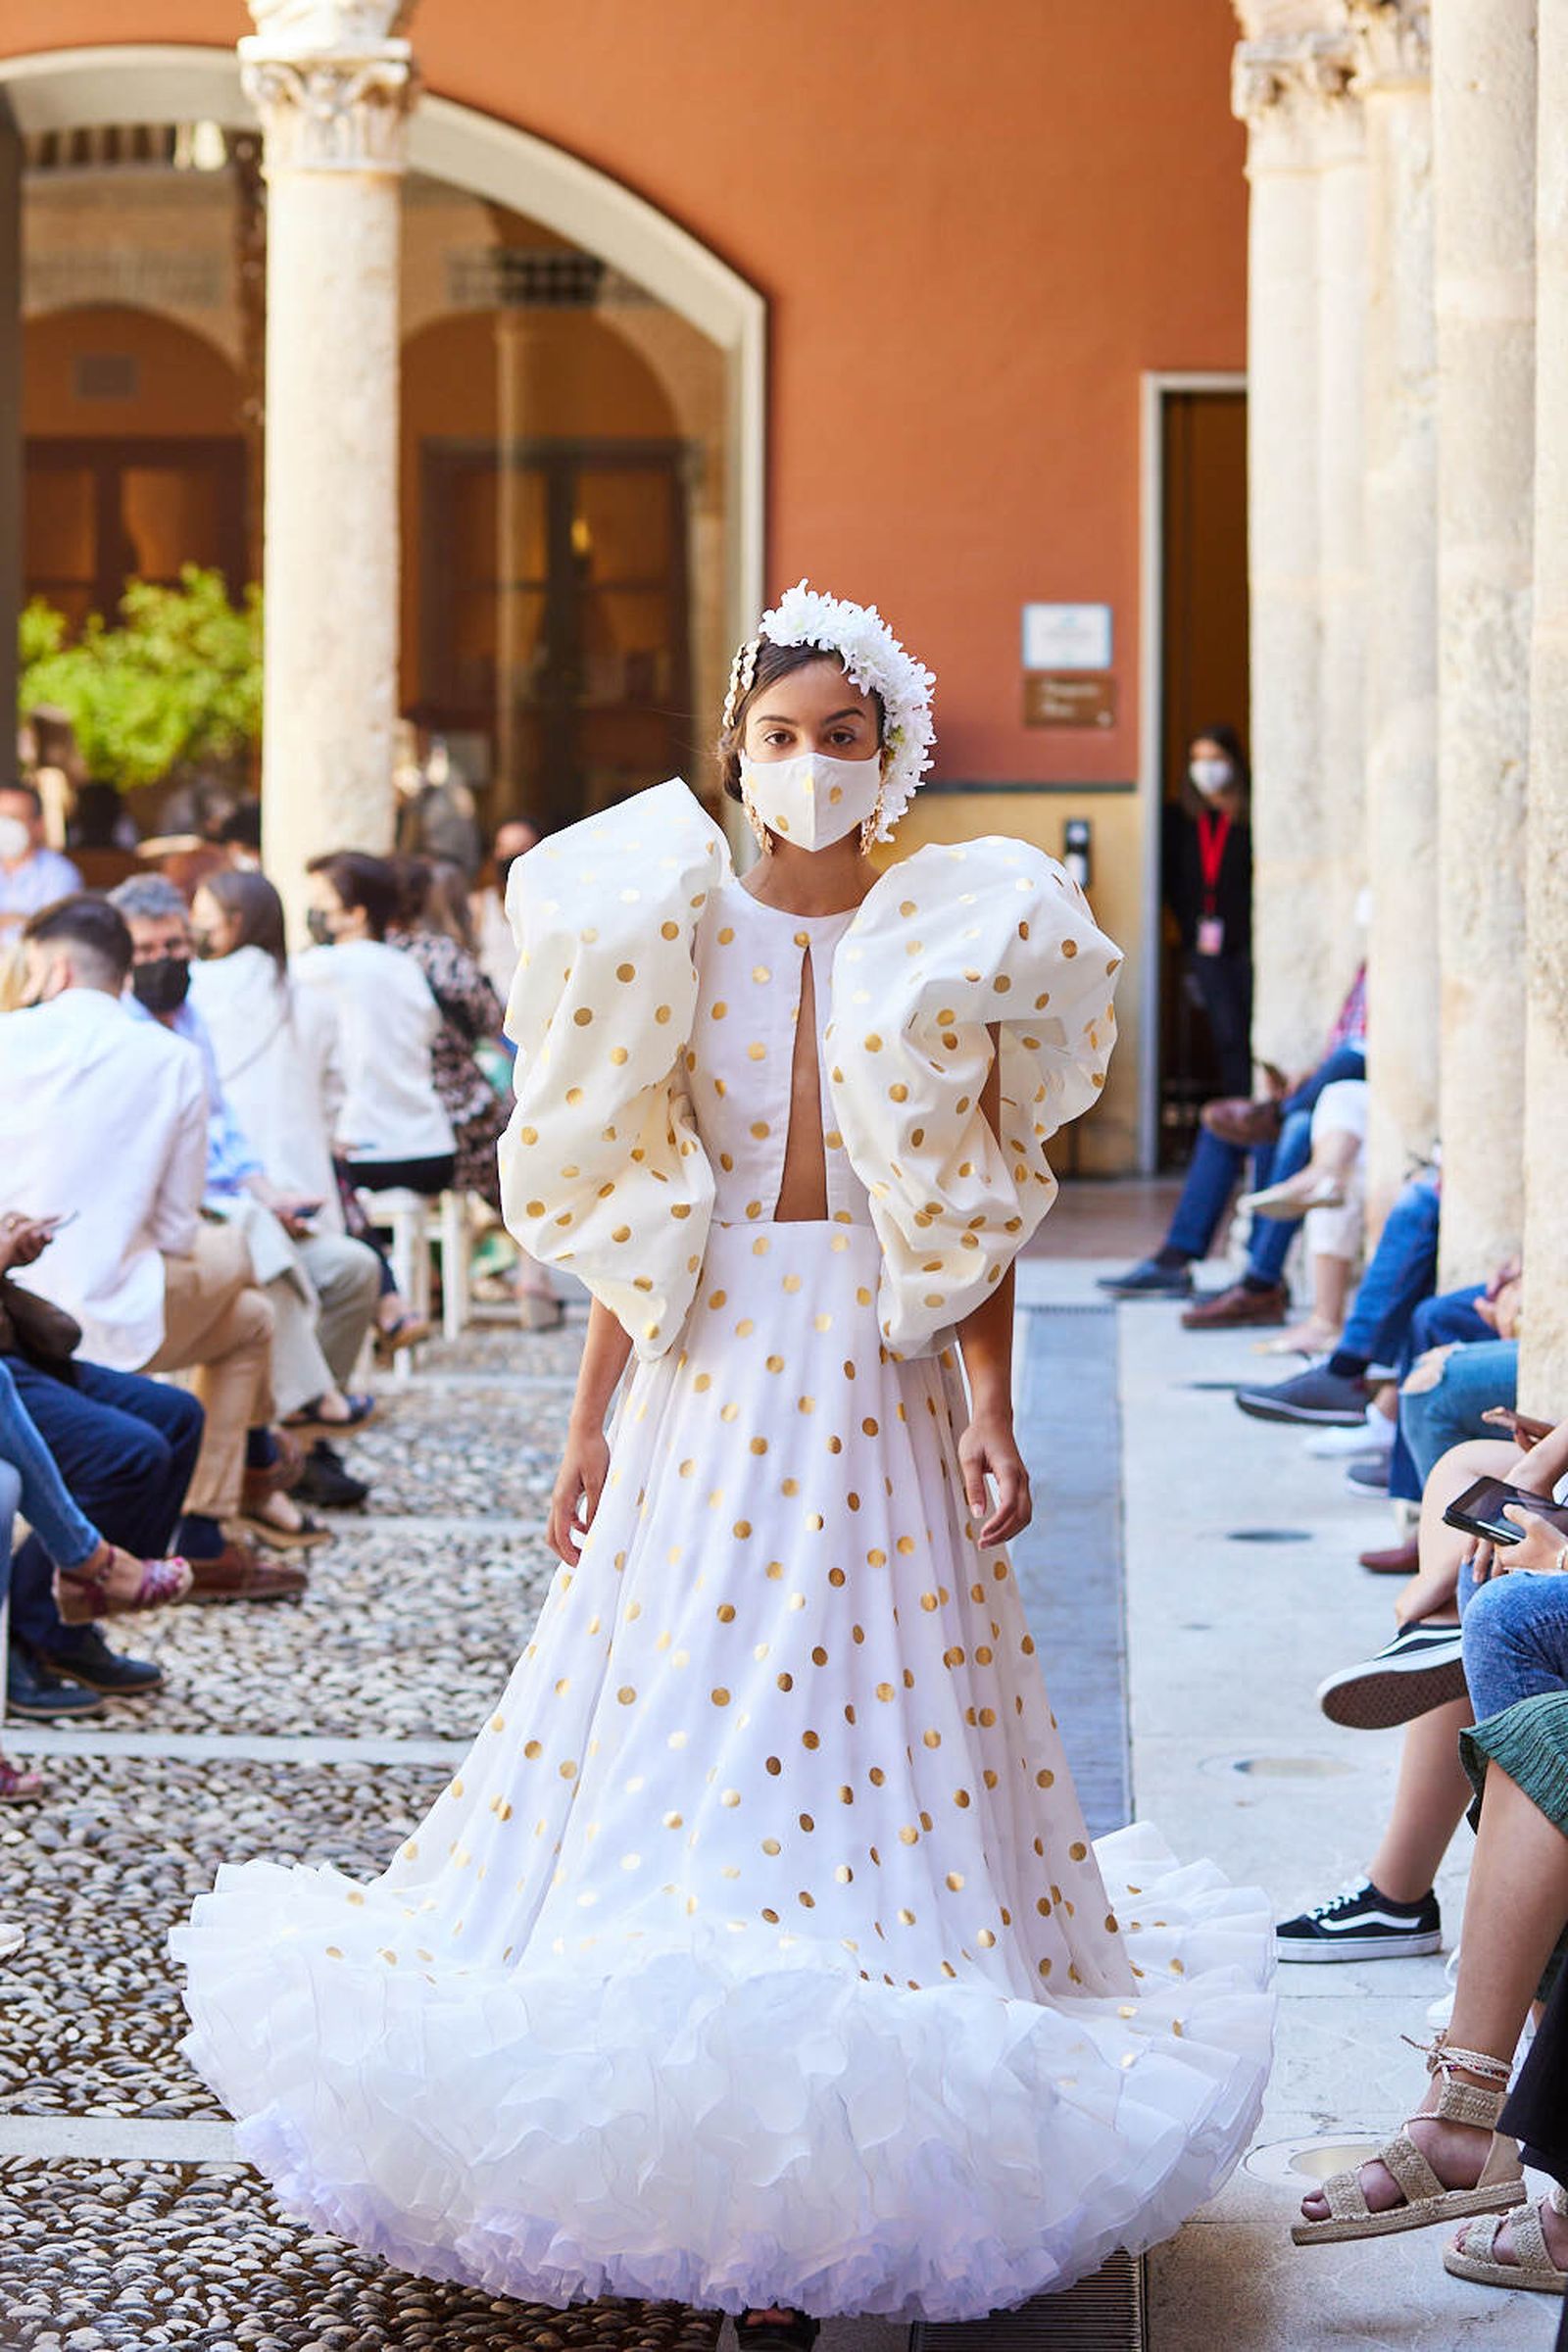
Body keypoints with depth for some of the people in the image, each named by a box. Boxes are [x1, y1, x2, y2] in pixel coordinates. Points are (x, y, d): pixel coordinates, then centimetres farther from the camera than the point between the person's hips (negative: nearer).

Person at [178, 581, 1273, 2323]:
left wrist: (988, 1409, -8)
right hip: (716, 1381, 1)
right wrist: (588, 1420, 4)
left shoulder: (961, 941, 3)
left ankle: (902, 2178, 3)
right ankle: (739, 2191, 6)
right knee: (698, 1756, -1)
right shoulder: (673, 934, 5)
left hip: (887, 1390, -1)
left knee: (888, 1745, -3)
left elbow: (983, 1213, 2)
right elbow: (625, 1211, 7)